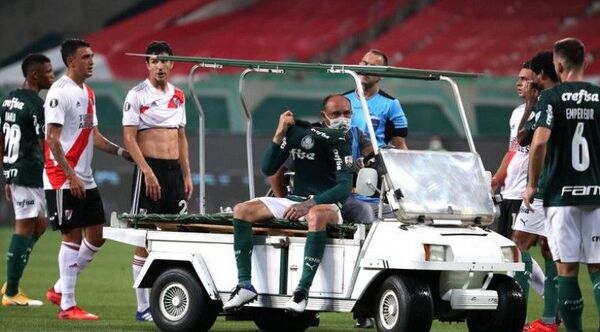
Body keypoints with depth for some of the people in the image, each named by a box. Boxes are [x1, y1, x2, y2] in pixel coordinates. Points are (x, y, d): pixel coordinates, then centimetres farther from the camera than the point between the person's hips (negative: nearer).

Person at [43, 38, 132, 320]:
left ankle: (60, 290, 19)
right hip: (63, 180, -9)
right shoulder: (60, 92, -12)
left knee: (96, 237, 9)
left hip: (85, 180, 9)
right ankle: (68, 305, -1)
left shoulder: (87, 93, 15)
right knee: (72, 236, -6)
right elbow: (52, 138, -17)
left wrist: (121, 152, 9)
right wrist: (71, 176, -21)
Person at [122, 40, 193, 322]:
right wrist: (148, 172, -18)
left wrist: (187, 175, 12)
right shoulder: (137, 95, -5)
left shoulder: (178, 96, 13)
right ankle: (143, 307, -1)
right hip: (150, 169, -6)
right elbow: (129, 138, -10)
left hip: (175, 170, 6)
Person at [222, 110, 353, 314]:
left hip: (325, 203, -6)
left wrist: (309, 204, -30)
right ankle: (245, 286, -15)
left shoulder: (337, 139, -11)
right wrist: (279, 134, -10)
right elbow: (268, 169, 2)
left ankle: (302, 291, -40)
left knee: (316, 216, -41)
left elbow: (345, 187, -19)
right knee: (241, 211, -10)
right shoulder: (295, 130, 3)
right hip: (295, 201, 6)